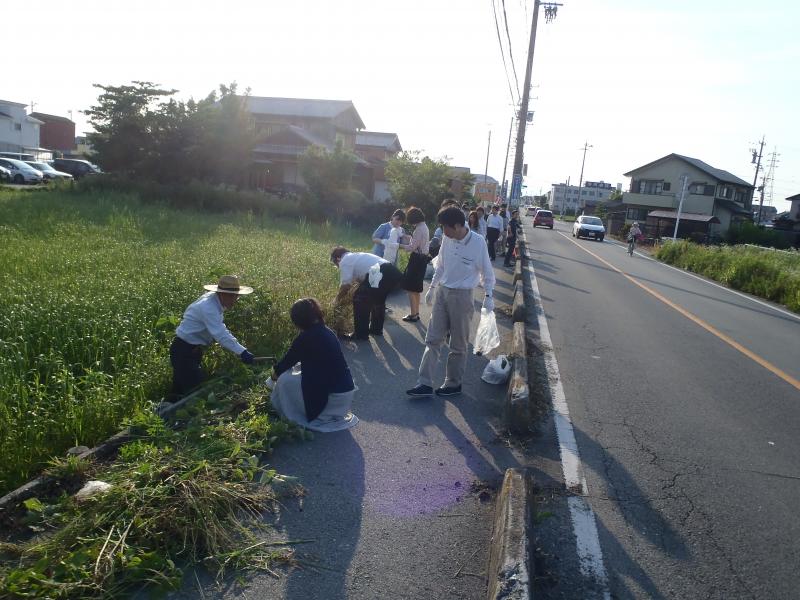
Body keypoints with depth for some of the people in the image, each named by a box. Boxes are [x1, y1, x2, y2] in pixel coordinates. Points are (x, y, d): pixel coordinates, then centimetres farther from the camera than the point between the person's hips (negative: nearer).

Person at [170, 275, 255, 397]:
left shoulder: (215, 303, 1)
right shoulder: (208, 307, -27)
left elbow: (221, 329, 9)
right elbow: (220, 335, -34)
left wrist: (238, 348, 0)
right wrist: (242, 352, -38)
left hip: (193, 349, 9)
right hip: (184, 351, -9)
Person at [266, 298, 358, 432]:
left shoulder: (306, 337, -14)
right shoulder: (327, 333, 10)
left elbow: (287, 361, 0)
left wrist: (275, 372, 23)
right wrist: (280, 368, 31)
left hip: (333, 398, -8)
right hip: (347, 393, 8)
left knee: (285, 379, 1)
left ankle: (296, 420, 14)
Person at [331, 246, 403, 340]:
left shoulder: (344, 261, 8)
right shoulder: (357, 256, 35)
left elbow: (346, 284, -2)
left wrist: (339, 298, 16)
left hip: (380, 275, -9)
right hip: (394, 272, 10)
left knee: (360, 300, 5)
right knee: (378, 300, 30)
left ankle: (360, 334, 12)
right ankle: (376, 329, 43)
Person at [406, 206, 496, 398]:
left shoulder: (478, 242, -14)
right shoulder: (447, 240, -2)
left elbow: (487, 271, -3)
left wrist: (488, 296, -6)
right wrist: (432, 287, 17)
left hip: (461, 296, -5)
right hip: (441, 292, 5)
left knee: (458, 344, 8)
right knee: (433, 339, 4)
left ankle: (453, 384, 22)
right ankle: (425, 383, 9)